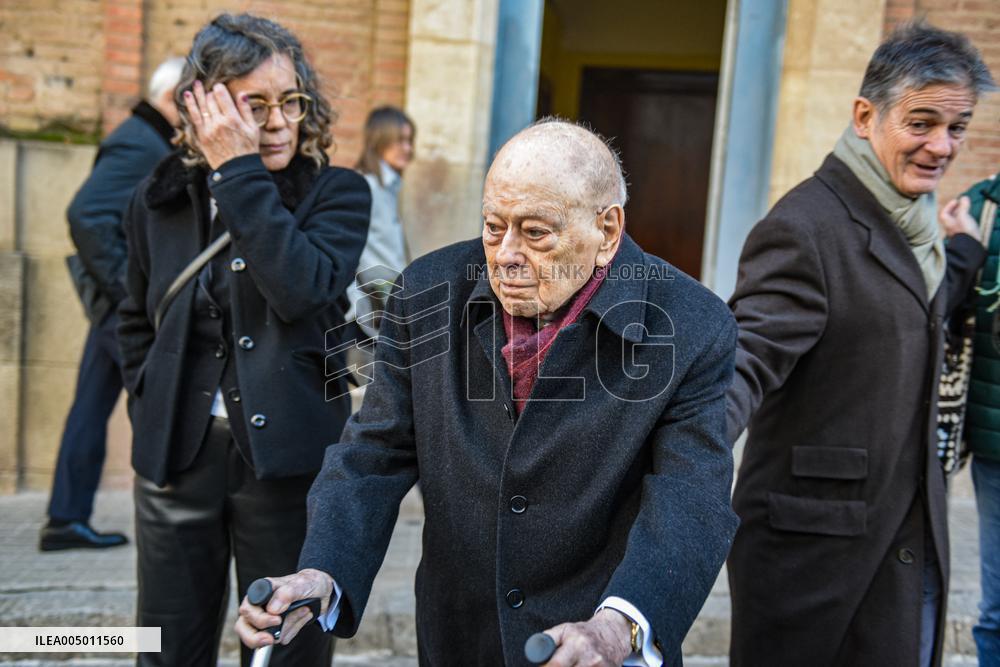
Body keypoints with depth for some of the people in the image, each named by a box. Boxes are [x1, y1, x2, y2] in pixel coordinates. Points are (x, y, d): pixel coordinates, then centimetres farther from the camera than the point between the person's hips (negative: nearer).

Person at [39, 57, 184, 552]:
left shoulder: (151, 143, 17)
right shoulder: (140, 144, -13)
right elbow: (85, 213, -24)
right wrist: (124, 284, -20)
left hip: (121, 303, 9)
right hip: (131, 304, -9)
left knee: (91, 407, 10)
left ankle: (66, 520, 17)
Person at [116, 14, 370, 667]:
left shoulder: (337, 193, -3)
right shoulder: (162, 199, 6)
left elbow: (304, 290, -23)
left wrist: (240, 173, -18)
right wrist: (150, 405, 9)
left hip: (288, 458, -3)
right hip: (177, 455, 3)